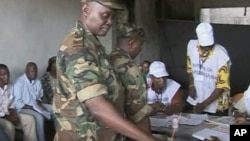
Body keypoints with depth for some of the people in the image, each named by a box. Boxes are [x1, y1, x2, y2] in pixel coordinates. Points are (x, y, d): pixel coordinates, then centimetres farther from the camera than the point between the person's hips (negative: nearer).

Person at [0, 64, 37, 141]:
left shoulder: (10, 87, 8)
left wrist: (12, 113, -5)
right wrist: (6, 116, -20)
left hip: (8, 114, 7)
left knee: (29, 119, -8)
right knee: (9, 126, -35)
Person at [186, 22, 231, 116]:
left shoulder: (222, 56, -24)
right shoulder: (192, 45, -10)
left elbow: (222, 86, -20)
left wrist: (204, 104, -23)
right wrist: (191, 85, -5)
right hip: (197, 100, 4)